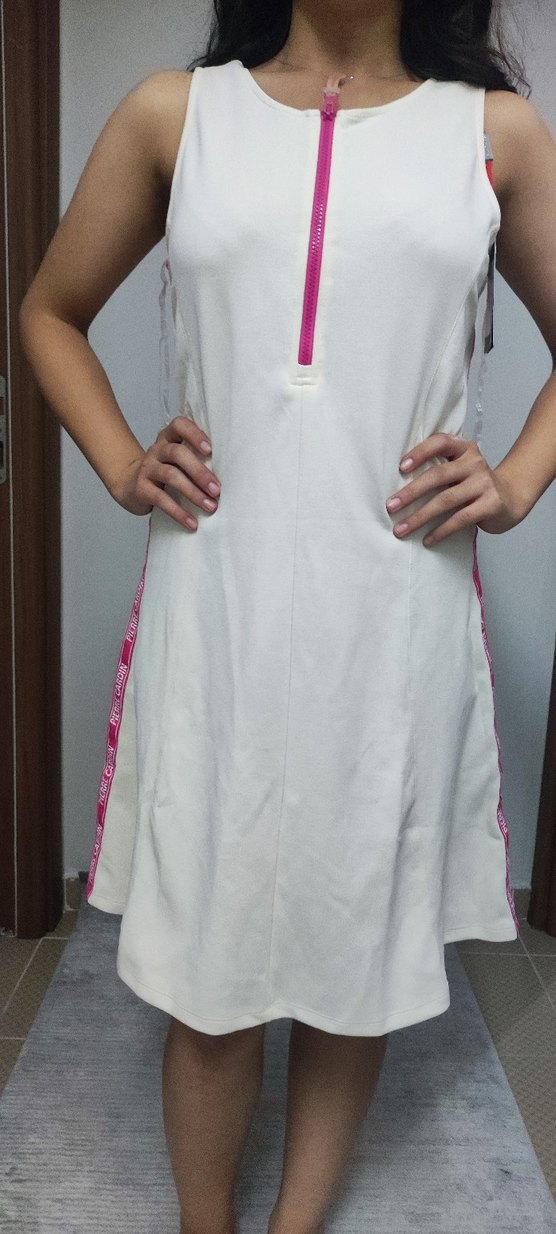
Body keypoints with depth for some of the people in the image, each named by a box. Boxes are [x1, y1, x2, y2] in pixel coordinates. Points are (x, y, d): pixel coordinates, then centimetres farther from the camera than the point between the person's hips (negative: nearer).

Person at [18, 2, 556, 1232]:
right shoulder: (172, 113, 9)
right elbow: (51, 313, 18)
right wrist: (121, 466, 4)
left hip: (398, 614, 1)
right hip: (215, 607, 0)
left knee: (362, 942, 12)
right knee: (207, 953, 9)